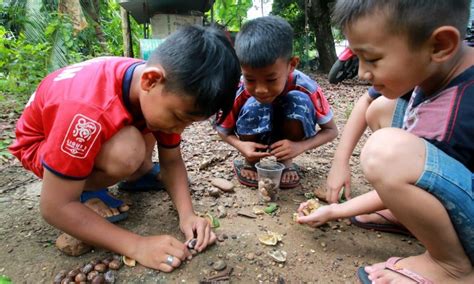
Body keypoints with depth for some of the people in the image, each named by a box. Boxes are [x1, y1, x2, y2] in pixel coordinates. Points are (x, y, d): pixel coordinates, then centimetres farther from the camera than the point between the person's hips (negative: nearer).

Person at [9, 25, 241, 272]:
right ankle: (85, 191, -7)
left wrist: (187, 214, -25)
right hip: (39, 143, -6)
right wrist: (137, 245, -34)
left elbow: (171, 161, -11)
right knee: (127, 152, -34)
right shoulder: (88, 110, -41)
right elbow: (54, 207, -33)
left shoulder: (166, 88, -20)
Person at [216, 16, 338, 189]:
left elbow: (331, 130, -16)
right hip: (254, 142, 0)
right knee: (253, 106, -32)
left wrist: (300, 146, -35)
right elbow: (223, 131, -10)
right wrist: (240, 146, -33)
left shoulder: (305, 87, -29)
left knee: (298, 100, -30)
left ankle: (286, 161, -6)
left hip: (288, 140, 1)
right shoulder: (238, 91, -28)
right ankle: (250, 162, -4)